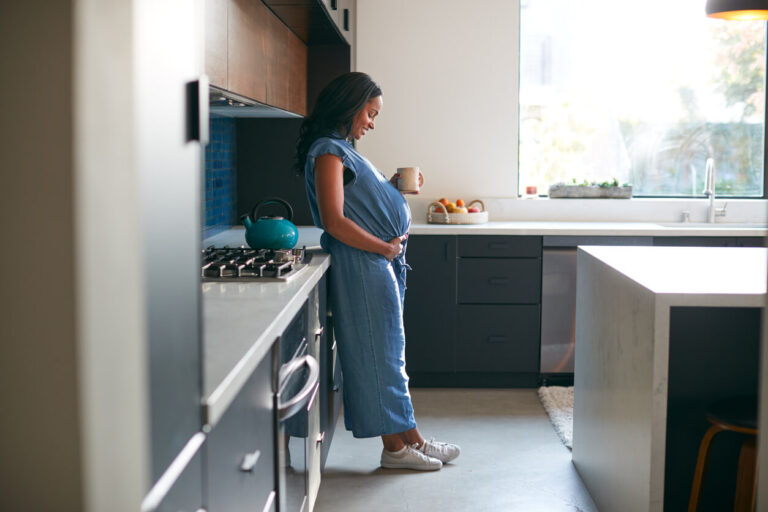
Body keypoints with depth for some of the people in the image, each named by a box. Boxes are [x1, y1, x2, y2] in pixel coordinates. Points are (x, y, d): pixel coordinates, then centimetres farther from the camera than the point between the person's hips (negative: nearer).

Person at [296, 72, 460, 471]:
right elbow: (334, 221, -22)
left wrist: (392, 187, 11)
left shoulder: (342, 150, 18)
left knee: (389, 352, 12)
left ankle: (411, 439, 20)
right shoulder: (328, 151, -12)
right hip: (361, 269, -10)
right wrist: (385, 247, -16)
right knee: (377, 353, -2)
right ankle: (396, 447, 7)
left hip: (380, 267, 10)